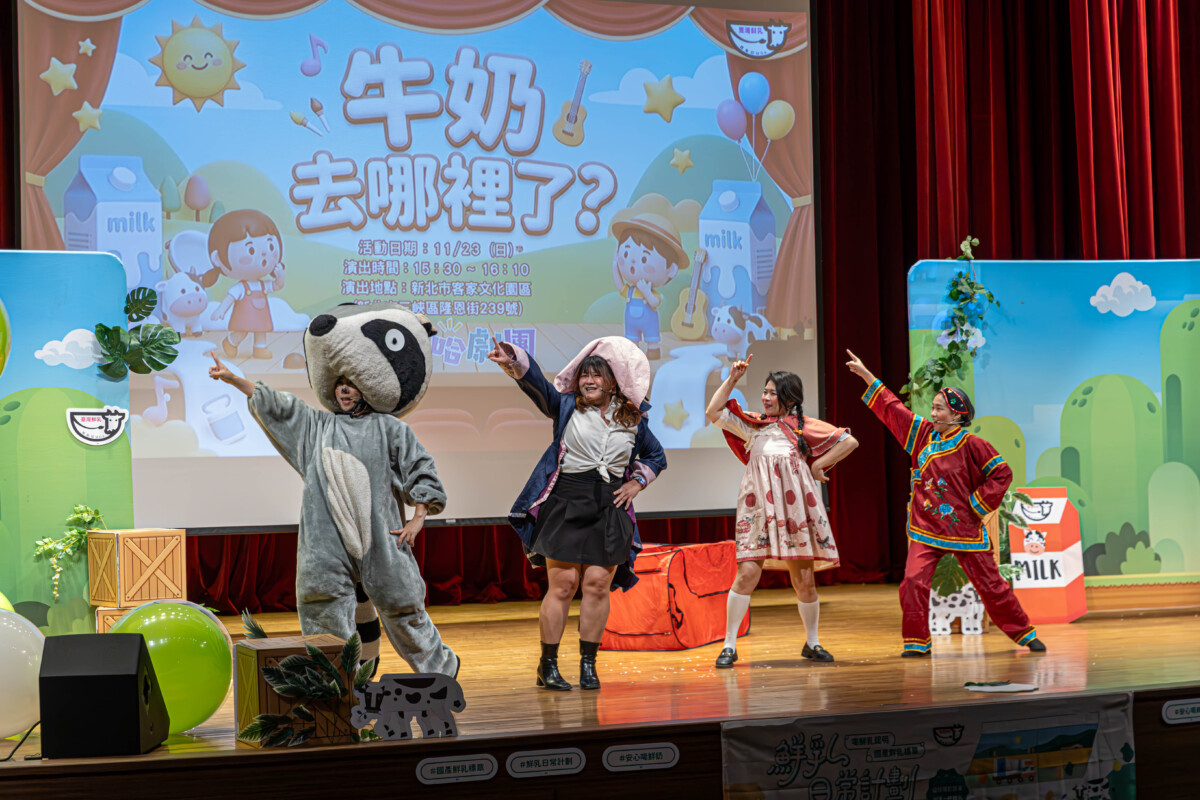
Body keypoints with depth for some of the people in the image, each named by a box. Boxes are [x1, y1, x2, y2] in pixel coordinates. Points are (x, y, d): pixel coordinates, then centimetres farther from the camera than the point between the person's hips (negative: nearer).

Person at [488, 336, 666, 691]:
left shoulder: (632, 420, 11)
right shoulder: (566, 406, 5)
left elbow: (656, 456, 25)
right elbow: (535, 382, -12)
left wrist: (636, 483, 9)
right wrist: (513, 360, -31)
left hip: (609, 511, 2)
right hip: (566, 505, -2)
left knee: (598, 584, 0)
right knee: (562, 584, -5)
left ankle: (588, 664, 12)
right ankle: (548, 665, 4)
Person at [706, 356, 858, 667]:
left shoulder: (804, 426, 11)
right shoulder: (753, 425, 15)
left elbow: (849, 442, 11)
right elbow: (713, 413, 5)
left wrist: (818, 465, 6)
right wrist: (732, 379, 4)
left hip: (795, 507, 0)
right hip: (758, 508, 0)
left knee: (804, 578, 3)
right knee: (747, 573, -11)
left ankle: (812, 642, 21)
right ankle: (729, 645, -4)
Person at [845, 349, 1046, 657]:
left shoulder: (970, 444, -9)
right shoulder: (923, 434, 5)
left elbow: (1002, 474, -6)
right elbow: (892, 408, 10)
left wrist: (978, 504, -9)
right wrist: (865, 374, 10)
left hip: (964, 528, -4)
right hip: (926, 528, 4)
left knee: (990, 584, 4)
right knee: (913, 582, -13)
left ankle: (1024, 633, 20)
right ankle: (916, 641, -2)